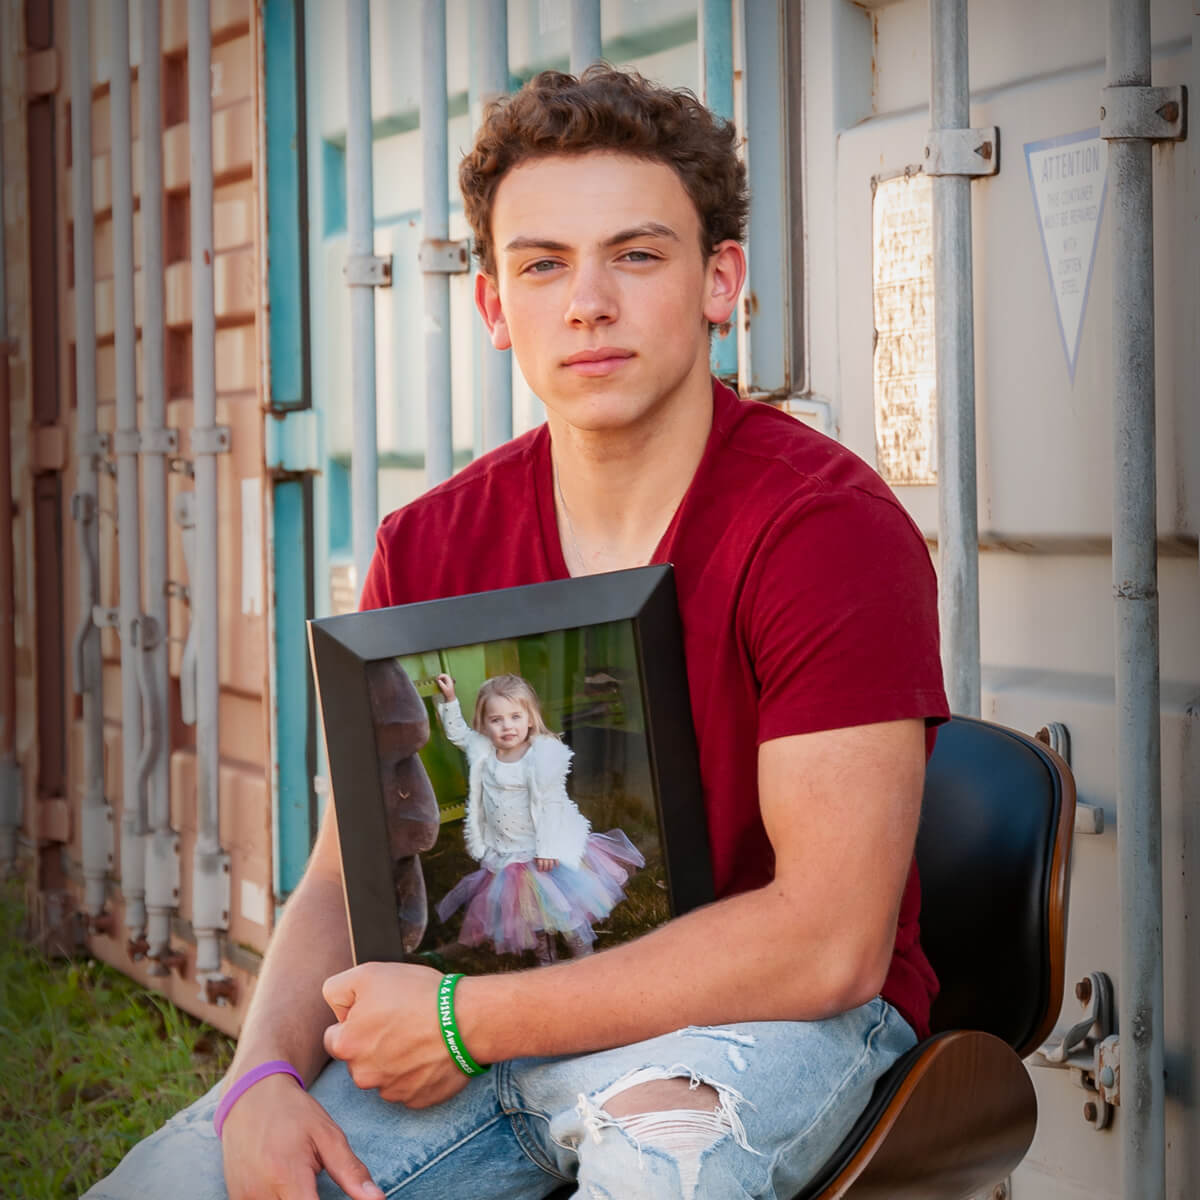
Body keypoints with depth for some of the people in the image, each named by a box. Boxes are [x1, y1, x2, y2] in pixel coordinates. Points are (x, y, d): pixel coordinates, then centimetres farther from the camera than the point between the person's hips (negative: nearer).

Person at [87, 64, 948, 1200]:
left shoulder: (829, 525, -15)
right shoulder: (427, 550, 3)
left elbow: (830, 940, -21)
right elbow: (344, 882, 6)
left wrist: (466, 1019, -19)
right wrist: (265, 1079, -16)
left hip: (771, 1019, -5)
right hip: (488, 1011, 5)